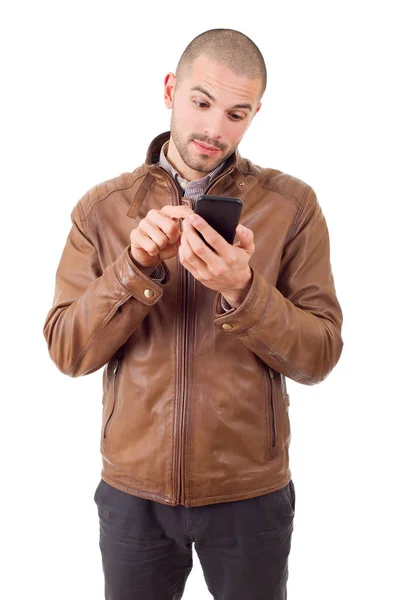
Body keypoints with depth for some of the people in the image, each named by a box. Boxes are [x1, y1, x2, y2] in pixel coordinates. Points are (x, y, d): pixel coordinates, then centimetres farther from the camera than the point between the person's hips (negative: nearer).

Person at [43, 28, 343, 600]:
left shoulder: (292, 205, -6)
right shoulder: (102, 208, -2)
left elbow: (320, 355, -9)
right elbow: (68, 350, -6)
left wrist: (241, 290, -26)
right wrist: (136, 267, -22)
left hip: (250, 492, 0)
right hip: (131, 490, 1)